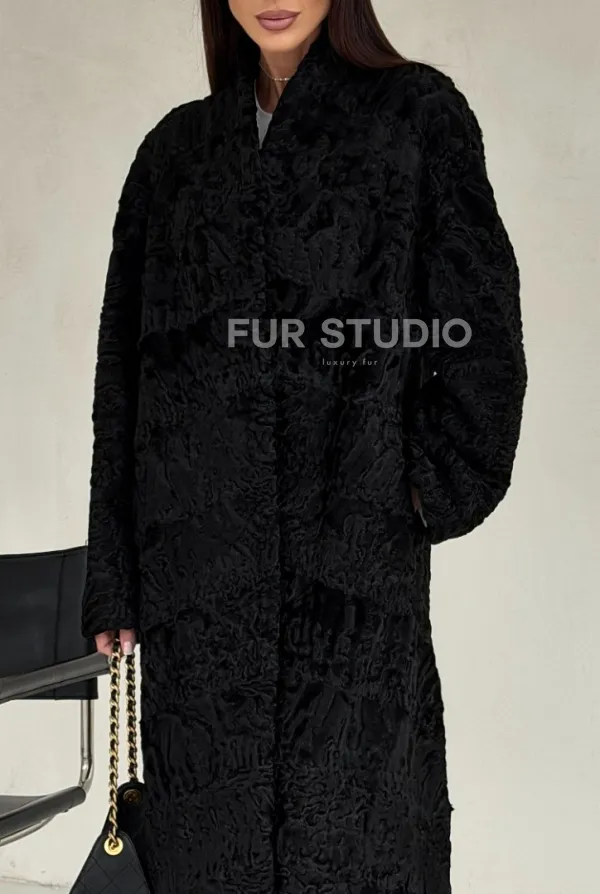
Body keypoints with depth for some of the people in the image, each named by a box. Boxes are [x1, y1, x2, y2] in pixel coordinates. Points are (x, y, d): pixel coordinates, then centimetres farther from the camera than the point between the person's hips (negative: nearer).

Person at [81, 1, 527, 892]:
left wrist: (442, 484, -6)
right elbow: (125, 367, 12)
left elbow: (480, 319, 4)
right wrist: (115, 575, 8)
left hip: (354, 544, -3)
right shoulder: (176, 148, 15)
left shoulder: (417, 111, 7)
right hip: (200, 553, 3)